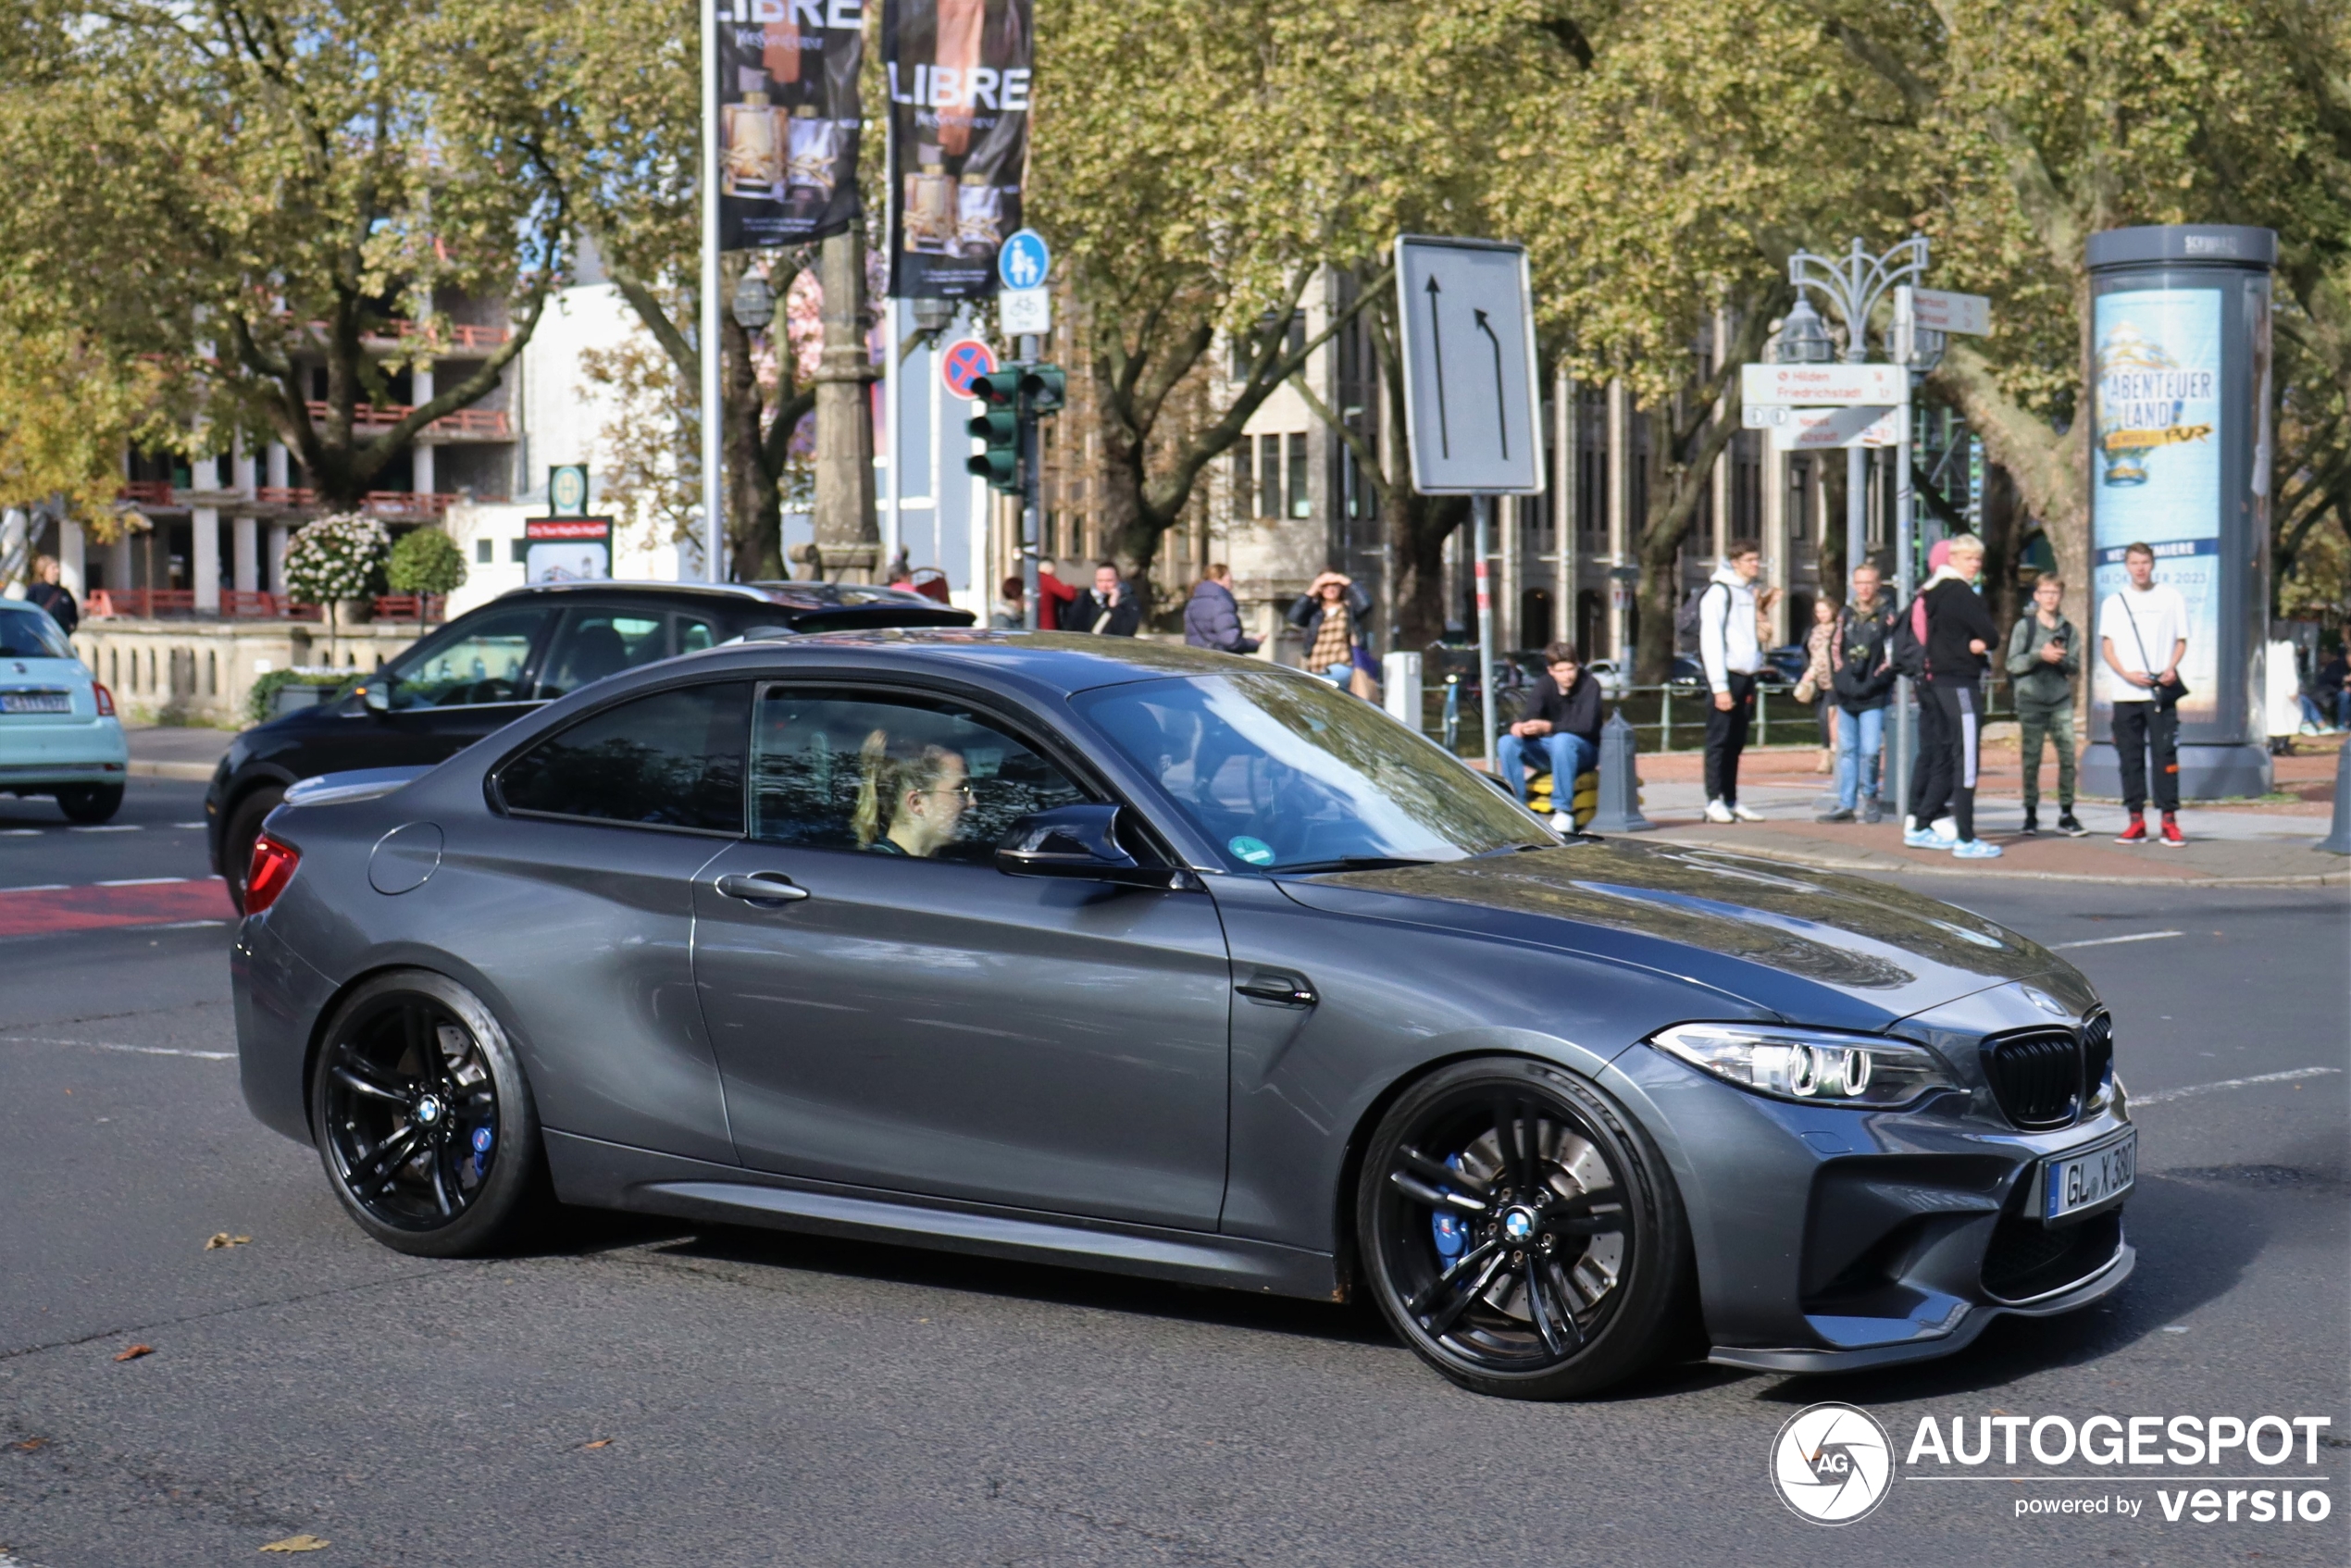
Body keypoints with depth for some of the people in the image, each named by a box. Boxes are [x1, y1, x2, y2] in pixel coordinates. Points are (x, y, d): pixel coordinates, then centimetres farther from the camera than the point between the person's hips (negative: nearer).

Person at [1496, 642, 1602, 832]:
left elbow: (1586, 725, -24)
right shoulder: (1544, 685, 0)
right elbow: (1528, 716, -12)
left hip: (1584, 751, -4)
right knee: (1507, 742, -19)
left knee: (1562, 740, -38)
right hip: (1548, 749, 4)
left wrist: (1548, 727, -36)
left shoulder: (1589, 685, -13)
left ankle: (1563, 813, -35)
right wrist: (1519, 726, -37)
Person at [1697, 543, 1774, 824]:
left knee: (1736, 743, 9)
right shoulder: (1719, 592, -8)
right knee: (1719, 741, -5)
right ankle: (1714, 802, -3)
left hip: (1746, 676, 8)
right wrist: (1720, 686, -17)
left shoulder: (1752, 593, 18)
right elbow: (1710, 639, -13)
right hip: (1727, 676, -8)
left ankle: (1732, 802, 13)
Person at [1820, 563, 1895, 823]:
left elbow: (1892, 653, -3)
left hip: (1873, 694, -4)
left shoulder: (1887, 615, 0)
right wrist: (1838, 675, 4)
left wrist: (1878, 678, -12)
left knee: (1870, 750, -9)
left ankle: (1869, 797, 9)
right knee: (1847, 750, 6)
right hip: (1846, 693, 5)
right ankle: (1846, 804, 9)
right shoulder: (1846, 614, 14)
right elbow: (1835, 647, 16)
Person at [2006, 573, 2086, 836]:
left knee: (2068, 756, -5)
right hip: (2031, 699, -2)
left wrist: (2062, 659, -11)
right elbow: (2013, 664, -2)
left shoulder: (2068, 629, 11)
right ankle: (2031, 814, 8)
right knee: (2031, 759, 0)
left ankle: (2066, 814, 0)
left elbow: (2075, 667, 9)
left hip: (2061, 700, 2)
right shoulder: (2024, 626, 3)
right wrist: (2039, 655, -15)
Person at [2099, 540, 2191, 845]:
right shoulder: (2113, 602, 12)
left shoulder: (2171, 598, 9)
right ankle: (2136, 820, 5)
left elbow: (2181, 641, 10)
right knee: (2130, 757, 1)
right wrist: (2126, 673, -11)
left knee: (2165, 753, -6)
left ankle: (2169, 820, -5)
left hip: (2161, 691, -2)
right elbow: (2107, 647, 8)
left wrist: (2171, 668, -11)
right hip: (2125, 693, 2)